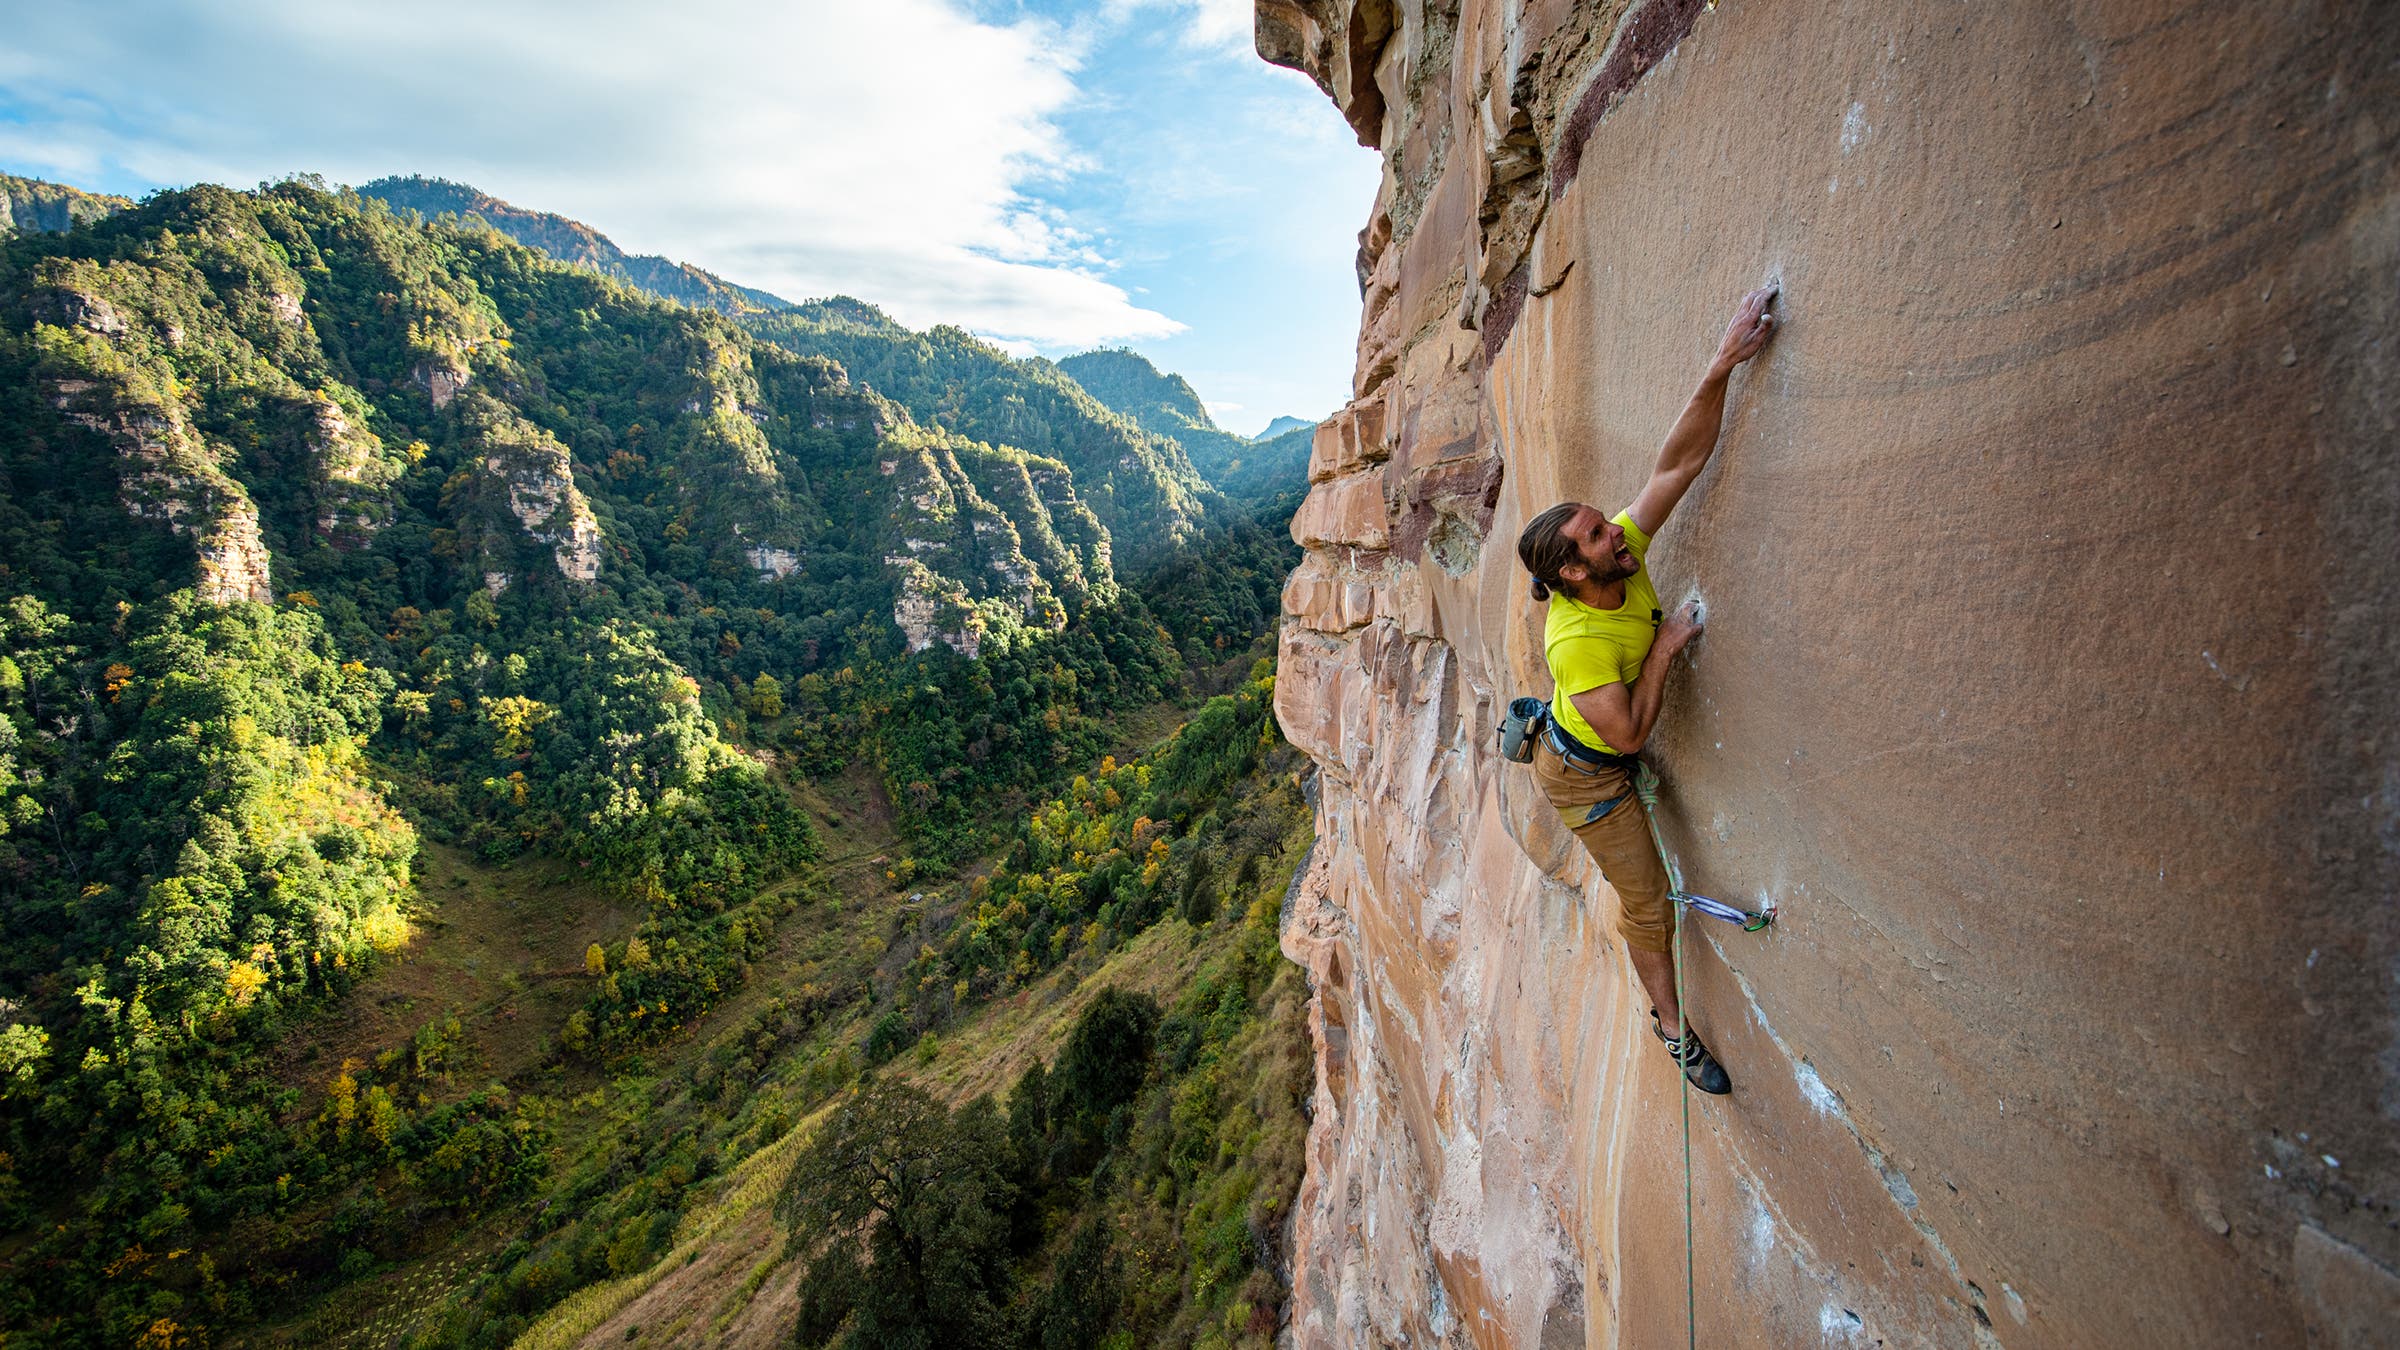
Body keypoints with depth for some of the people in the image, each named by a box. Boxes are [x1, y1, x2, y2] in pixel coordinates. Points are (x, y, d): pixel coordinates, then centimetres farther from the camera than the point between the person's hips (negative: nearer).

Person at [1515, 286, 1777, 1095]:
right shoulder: (1577, 642, -38)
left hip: (1617, 755, 7)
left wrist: (1721, 368, -34)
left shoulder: (1624, 554, -20)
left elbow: (1680, 463, -23)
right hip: (1586, 776, -7)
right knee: (1649, 902, 6)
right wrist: (1664, 648, -28)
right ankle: (1672, 1027, 27)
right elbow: (1628, 733, -32)